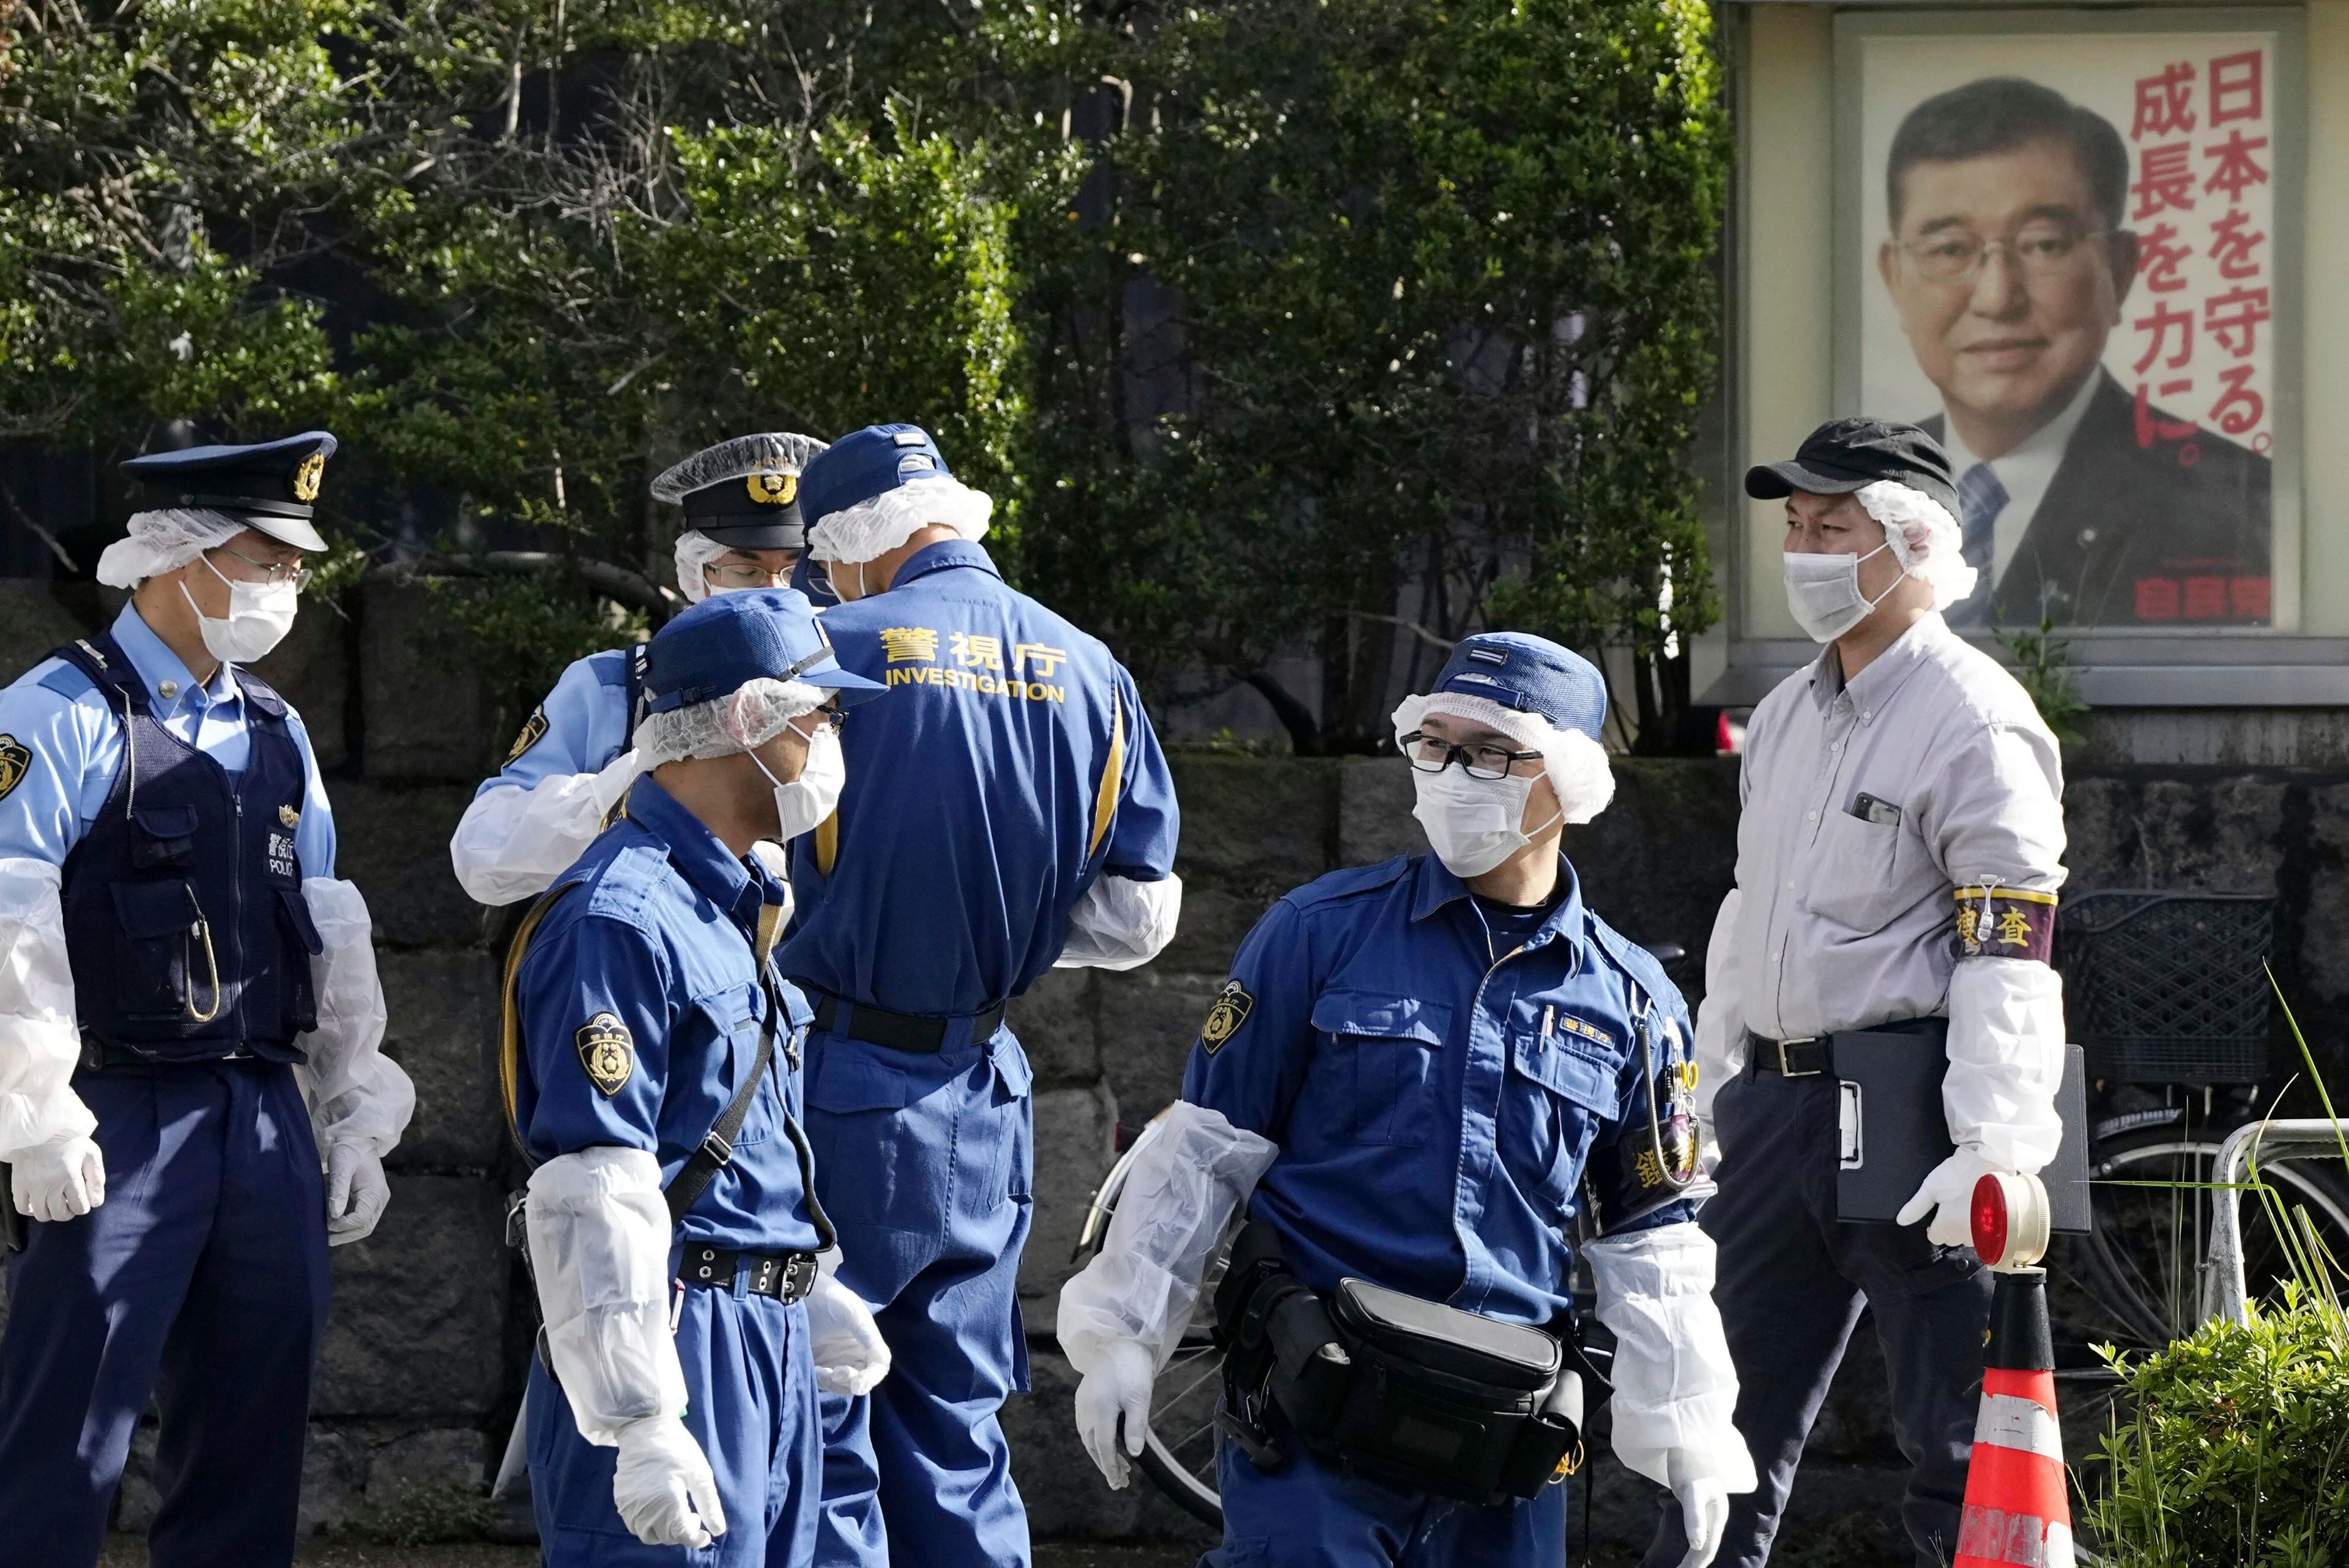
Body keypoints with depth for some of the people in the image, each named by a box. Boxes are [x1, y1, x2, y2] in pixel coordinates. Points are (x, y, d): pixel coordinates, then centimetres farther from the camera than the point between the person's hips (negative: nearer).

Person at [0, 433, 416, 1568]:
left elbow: (329, 936, 19)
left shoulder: (276, 733, 16)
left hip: (268, 1121, 7)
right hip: (123, 1122, -7)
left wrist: (356, 1120, 15)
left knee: (252, 1449, 10)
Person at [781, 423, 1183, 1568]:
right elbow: (1140, 917, 7)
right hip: (981, 1102, 6)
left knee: (817, 1431, 0)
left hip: (837, 1096, -6)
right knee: (958, 1437, 15)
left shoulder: (834, 652, -12)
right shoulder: (1090, 676, 4)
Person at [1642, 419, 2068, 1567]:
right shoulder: (1786, 716, 16)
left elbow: (2010, 956, -17)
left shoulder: (1977, 726, -12)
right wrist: (1707, 1095, 23)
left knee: (1957, 1449, -4)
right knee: (1725, 1410, 13)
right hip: (1775, 1101, 8)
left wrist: (1993, 1154, -25)